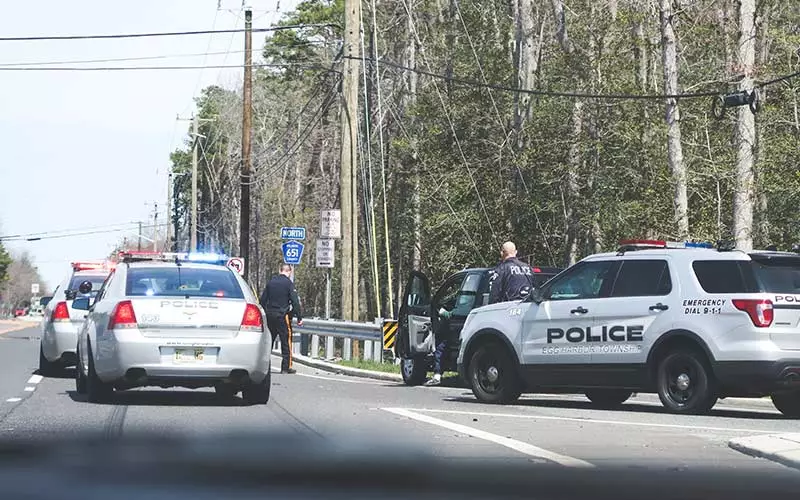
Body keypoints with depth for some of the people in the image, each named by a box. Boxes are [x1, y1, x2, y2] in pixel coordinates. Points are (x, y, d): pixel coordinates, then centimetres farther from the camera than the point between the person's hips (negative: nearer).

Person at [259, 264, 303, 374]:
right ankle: (286, 367, -3)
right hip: (282, 315, -5)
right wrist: (299, 317, -7)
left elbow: (262, 300, 13)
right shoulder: (288, 283, -7)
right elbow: (295, 302, -11)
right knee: (286, 341, -1)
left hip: (270, 315, 5)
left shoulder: (271, 281, 10)